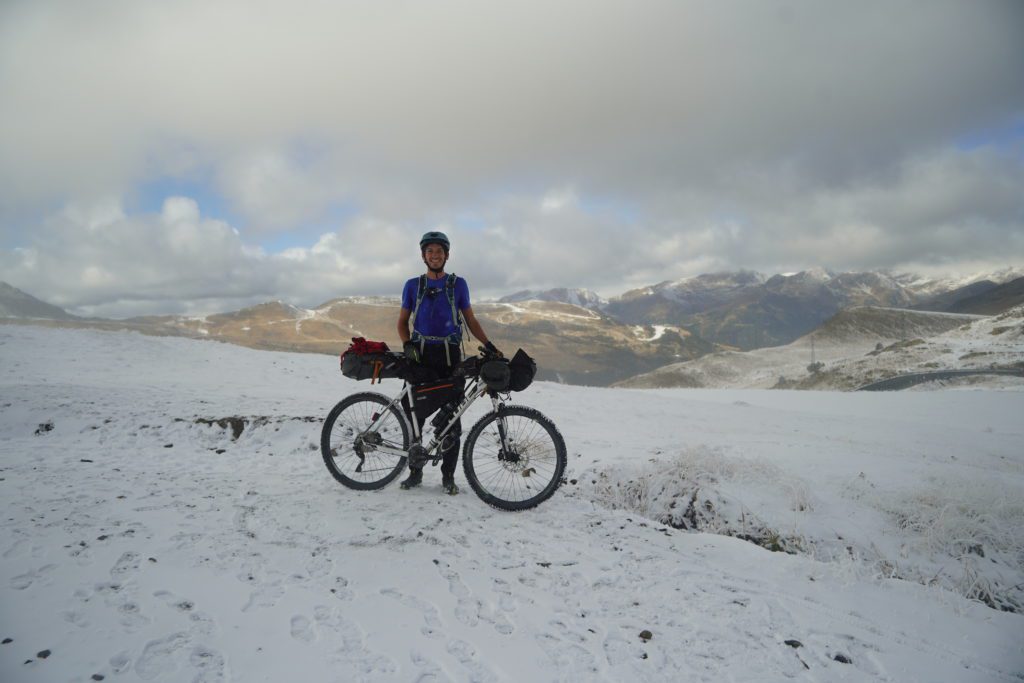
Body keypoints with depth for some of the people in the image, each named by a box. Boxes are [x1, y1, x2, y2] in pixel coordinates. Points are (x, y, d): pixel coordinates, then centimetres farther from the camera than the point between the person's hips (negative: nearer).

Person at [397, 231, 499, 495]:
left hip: (449, 356, -1)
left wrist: (489, 346, -3)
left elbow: (470, 320, 10)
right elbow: (402, 322, 11)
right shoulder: (413, 285, 8)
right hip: (420, 356, 1)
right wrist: (407, 345, -9)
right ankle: (415, 471, 16)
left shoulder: (458, 284, 6)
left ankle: (448, 476, 9)